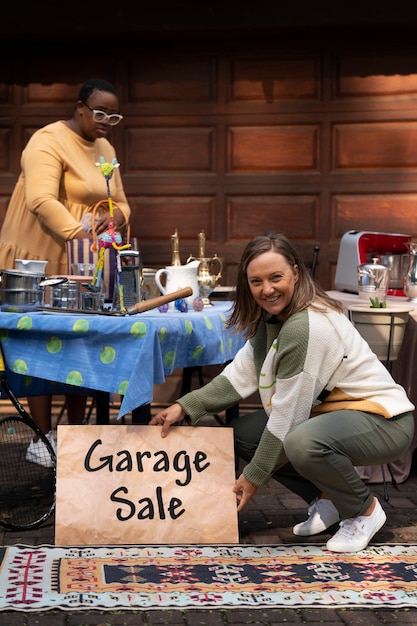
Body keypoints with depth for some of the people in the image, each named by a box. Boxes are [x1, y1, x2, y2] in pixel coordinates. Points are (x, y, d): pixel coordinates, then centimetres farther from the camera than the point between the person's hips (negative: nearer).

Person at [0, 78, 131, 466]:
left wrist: (116, 217, -7)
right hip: (41, 260, -8)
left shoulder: (105, 149, 14)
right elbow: (40, 201, -27)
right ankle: (42, 440, 5)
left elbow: (120, 201, 18)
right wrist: (79, 236, -37)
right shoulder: (49, 141, -13)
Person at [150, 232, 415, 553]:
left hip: (382, 419, -10)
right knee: (243, 432, 5)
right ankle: (325, 500, 13)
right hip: (332, 411, 10)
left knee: (302, 442, -38)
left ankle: (365, 510, -8)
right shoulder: (273, 317, 3)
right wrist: (185, 406, -7)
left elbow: (287, 415, -23)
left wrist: (253, 477, -13)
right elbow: (242, 374, 2)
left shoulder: (306, 327, -28)